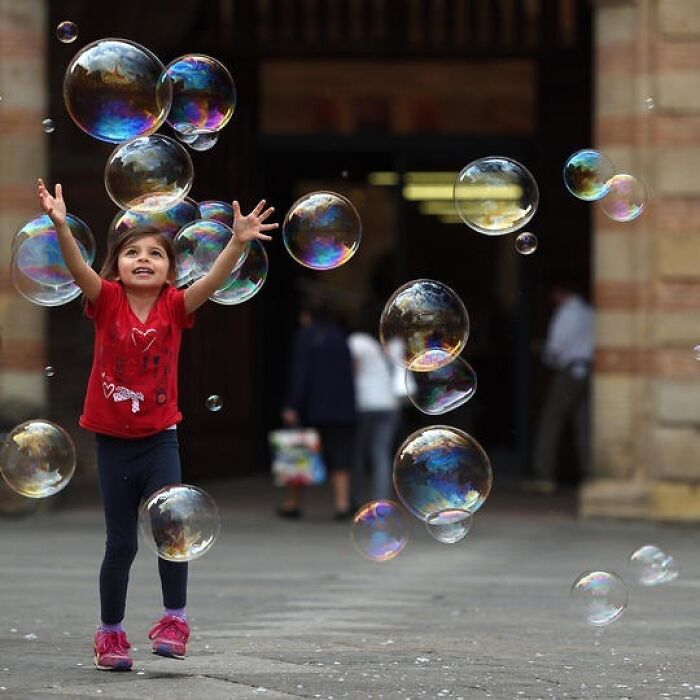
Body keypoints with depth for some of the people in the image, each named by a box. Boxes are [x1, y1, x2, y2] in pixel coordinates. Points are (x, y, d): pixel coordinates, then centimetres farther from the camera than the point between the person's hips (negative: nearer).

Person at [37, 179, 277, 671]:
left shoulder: (175, 307, -5)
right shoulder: (107, 301, -6)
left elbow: (215, 279, -20)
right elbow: (79, 268, -23)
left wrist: (239, 242, -37)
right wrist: (61, 226, -41)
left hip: (159, 439, 0)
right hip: (113, 441, 0)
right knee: (121, 543, 7)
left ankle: (175, 618, -2)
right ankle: (111, 631, 24)